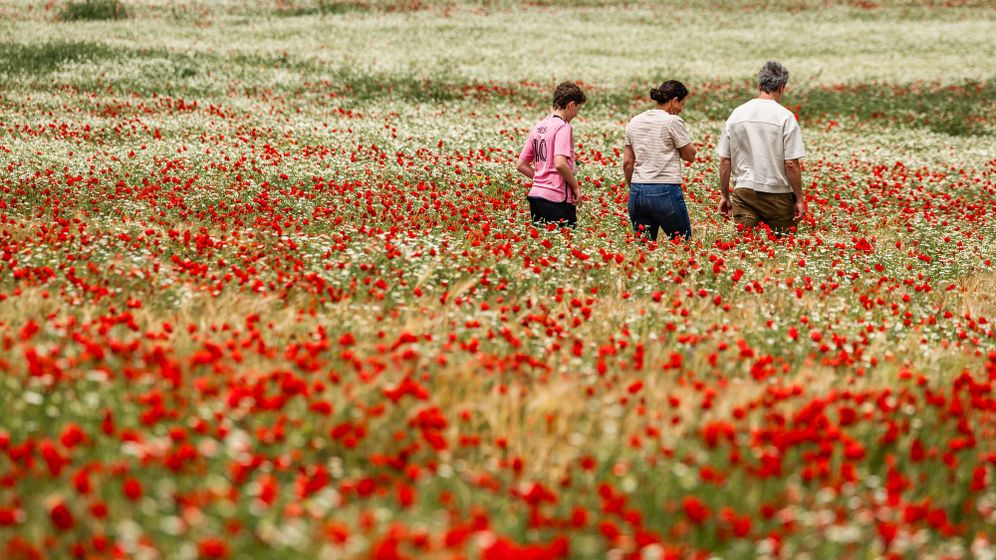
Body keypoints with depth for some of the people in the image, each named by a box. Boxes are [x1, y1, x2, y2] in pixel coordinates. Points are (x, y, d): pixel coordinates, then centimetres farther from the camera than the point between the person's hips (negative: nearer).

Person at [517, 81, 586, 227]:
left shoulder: (538, 127, 15)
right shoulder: (563, 127, -9)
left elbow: (522, 165, 17)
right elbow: (560, 163, -22)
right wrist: (576, 187, -9)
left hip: (535, 195, 8)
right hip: (557, 198, -8)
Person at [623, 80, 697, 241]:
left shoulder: (635, 122, 11)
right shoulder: (673, 121, -7)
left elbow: (627, 163, 12)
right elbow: (690, 155, 2)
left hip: (637, 192, 5)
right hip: (665, 191, -5)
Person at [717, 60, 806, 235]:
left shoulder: (737, 114, 4)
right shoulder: (785, 117, -8)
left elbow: (724, 161, 6)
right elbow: (791, 164, -10)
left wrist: (724, 196, 15)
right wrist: (799, 199, -1)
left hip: (744, 193, 3)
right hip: (777, 194, -3)